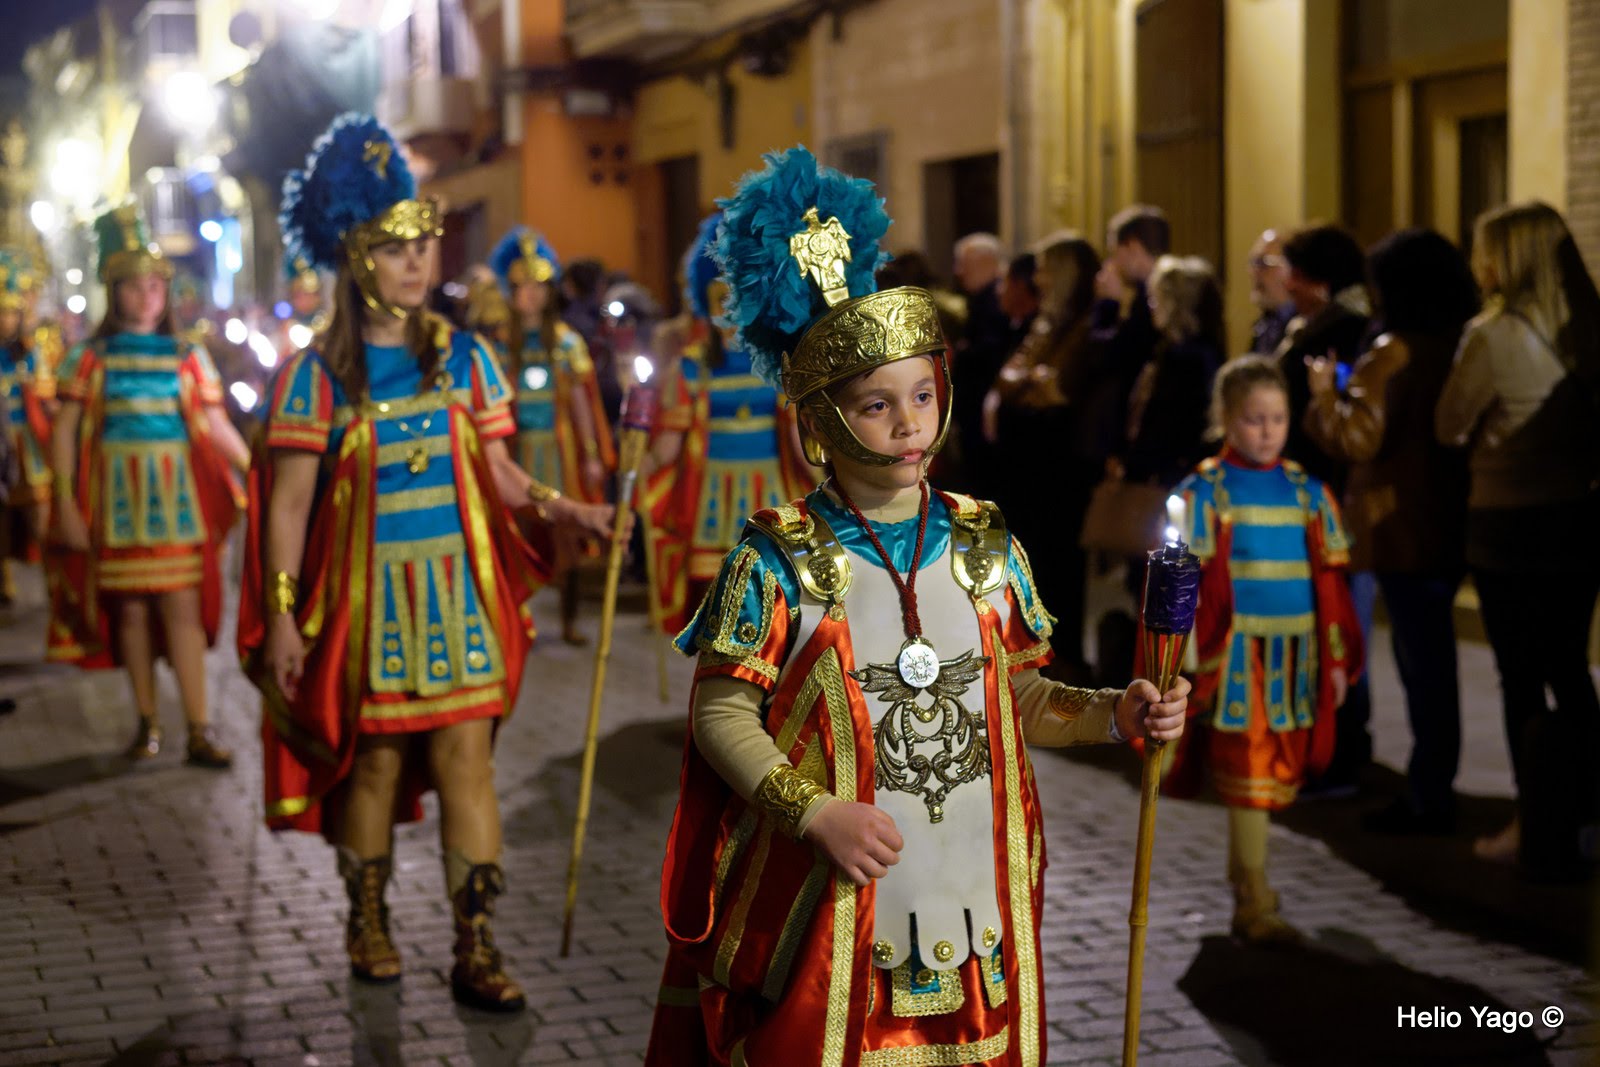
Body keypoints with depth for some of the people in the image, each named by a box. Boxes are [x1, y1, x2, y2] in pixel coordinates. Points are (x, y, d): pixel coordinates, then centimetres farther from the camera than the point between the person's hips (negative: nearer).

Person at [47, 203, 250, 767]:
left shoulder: (188, 358, 3)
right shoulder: (91, 358, 3)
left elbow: (217, 427, 1)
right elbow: (64, 432, 0)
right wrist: (66, 503, -8)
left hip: (177, 497, 0)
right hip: (117, 497, 1)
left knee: (183, 608, -4)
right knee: (130, 610, 6)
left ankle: (199, 730, -3)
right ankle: (147, 724, 17)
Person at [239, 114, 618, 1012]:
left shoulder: (464, 356, 5)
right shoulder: (318, 373, -3)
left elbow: (498, 474, 7)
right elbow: (288, 503, -3)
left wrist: (569, 510, -11)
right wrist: (281, 616, -8)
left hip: (459, 591, 2)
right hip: (367, 592, -2)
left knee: (465, 755, -2)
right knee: (374, 758, 7)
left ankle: (477, 946, 2)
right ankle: (370, 919, 28)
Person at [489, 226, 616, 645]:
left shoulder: (567, 341, 5)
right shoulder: (500, 342, 3)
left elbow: (580, 401, 4)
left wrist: (592, 454, 0)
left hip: (559, 448, 1)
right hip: (517, 449, -1)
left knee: (565, 536, 4)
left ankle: (570, 621, 14)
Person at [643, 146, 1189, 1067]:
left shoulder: (986, 547, 4)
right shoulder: (781, 562, -8)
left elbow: (1014, 693, 12)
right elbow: (721, 714, -7)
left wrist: (1111, 714, -4)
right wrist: (817, 813, -18)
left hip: (974, 888, 4)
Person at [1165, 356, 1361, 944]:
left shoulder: (1308, 492, 9)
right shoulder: (1205, 492, -3)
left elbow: (1330, 581, 12)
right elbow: (1189, 585, -4)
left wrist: (1337, 658, 10)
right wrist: (1195, 663, -8)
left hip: (1295, 655, 4)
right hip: (1236, 653, -4)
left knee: (1278, 772, 10)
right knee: (1248, 774, -4)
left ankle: (1244, 870, 27)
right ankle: (1253, 903, -1)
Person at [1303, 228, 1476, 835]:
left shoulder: (1393, 353, -15)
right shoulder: (1462, 347, 6)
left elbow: (1358, 437, -16)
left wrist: (1324, 395, 0)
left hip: (1403, 529, -7)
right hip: (1453, 523, 7)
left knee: (1420, 660, -3)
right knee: (1432, 656, 16)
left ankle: (1428, 800, 2)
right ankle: (1432, 784, 23)